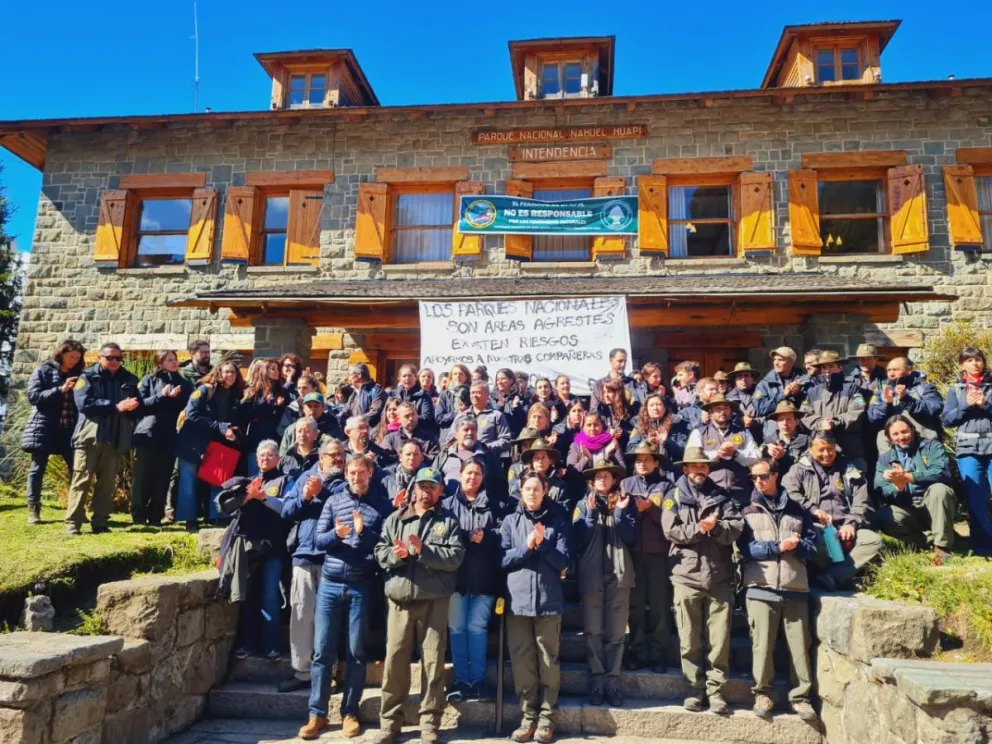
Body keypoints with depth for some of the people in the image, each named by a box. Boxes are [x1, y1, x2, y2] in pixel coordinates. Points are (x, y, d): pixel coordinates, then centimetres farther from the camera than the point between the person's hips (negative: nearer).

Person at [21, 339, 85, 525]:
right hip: (44, 428, -3)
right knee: (38, 469, 4)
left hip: (69, 429, 3)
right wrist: (60, 390, -16)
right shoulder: (43, 370, 1)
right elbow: (33, 396, -8)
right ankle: (33, 509, 12)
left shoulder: (77, 375, 13)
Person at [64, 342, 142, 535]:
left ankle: (100, 523, 13)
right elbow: (84, 403, -13)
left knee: (107, 483, 7)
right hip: (90, 436, -4)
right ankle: (73, 523, 0)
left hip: (116, 439, 4)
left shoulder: (129, 380, 14)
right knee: (81, 481, -3)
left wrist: (132, 407, -13)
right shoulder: (88, 376, 3)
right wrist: (116, 406, -18)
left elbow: (139, 409, 11)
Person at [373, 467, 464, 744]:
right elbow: (380, 553, 3)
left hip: (434, 600, -1)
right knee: (395, 661, 4)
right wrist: (396, 554, -17)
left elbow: (455, 557, -8)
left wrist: (423, 550, -16)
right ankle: (389, 721, 18)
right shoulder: (395, 519, 11)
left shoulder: (448, 521, 4)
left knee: (433, 661, 4)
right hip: (400, 599, 1)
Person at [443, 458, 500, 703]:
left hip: (483, 576, 0)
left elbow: (501, 537, 4)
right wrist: (466, 538, -14)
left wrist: (485, 538, -13)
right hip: (455, 575, 1)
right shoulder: (448, 504, 8)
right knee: (456, 628, 4)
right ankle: (461, 680, 13)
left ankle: (478, 680, 9)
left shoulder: (491, 506, 8)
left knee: (477, 628, 0)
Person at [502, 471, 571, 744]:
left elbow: (564, 560, -1)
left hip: (548, 600, -1)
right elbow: (503, 559, 0)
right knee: (522, 661, 3)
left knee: (548, 661, 3)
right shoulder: (510, 521, 7)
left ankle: (547, 718, 14)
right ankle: (528, 717, 14)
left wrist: (542, 543, -14)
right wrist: (527, 546, -13)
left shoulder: (557, 520, 5)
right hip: (518, 600, 1)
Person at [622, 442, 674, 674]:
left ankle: (658, 654, 10)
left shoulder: (666, 485, 3)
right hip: (633, 551, 2)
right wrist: (631, 510, -14)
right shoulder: (626, 484, 11)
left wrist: (650, 508, -16)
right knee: (635, 603, 7)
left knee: (659, 604, 3)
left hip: (658, 552, -2)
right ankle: (637, 652, 15)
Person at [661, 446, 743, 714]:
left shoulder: (721, 495, 13)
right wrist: (699, 528, -14)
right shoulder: (674, 496, 7)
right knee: (690, 639, 4)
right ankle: (695, 689, 15)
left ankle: (716, 690, 13)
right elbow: (670, 530, -7)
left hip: (719, 576, 2)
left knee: (719, 639, 2)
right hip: (687, 575, -1)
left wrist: (713, 527, -17)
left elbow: (737, 527, -1)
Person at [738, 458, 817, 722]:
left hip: (796, 587, 2)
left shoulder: (797, 510, 12)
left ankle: (800, 696, 15)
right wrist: (779, 546, -11)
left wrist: (796, 545, -12)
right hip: (761, 588, -1)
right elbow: (746, 548, -4)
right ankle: (763, 694, 14)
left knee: (800, 645, 3)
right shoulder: (747, 512, 7)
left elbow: (812, 546, 7)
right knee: (762, 645, 0)